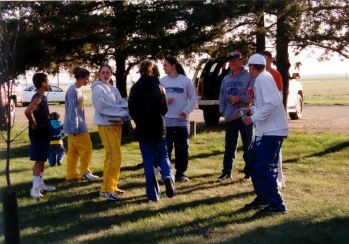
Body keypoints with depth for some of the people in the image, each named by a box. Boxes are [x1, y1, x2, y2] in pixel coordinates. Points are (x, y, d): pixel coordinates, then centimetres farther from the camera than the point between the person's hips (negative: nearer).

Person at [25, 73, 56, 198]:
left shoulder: (42, 97, 11)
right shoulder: (38, 98, -20)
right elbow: (27, 111, -35)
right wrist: (34, 124, -22)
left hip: (44, 134, 9)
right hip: (38, 135, -9)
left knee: (42, 160, 16)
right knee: (39, 161, -6)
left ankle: (40, 184, 25)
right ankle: (35, 188, -1)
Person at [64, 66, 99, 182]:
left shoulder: (78, 89, 13)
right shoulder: (73, 90, -17)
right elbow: (72, 110, -20)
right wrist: (74, 128, -21)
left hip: (79, 124, 9)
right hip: (76, 125, -9)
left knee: (73, 151, 11)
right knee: (86, 148, -3)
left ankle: (72, 174, 16)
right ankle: (84, 172, 6)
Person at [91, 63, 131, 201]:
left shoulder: (114, 89, 15)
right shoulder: (97, 88, -7)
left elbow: (122, 103, 4)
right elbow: (101, 107, -19)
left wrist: (124, 109, -19)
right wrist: (120, 110, -19)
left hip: (117, 124, 8)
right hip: (105, 125, -8)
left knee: (115, 155, 13)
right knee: (114, 156, -14)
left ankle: (112, 186, 23)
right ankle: (106, 189, -9)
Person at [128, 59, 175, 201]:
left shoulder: (135, 88, -1)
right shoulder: (158, 87, -3)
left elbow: (132, 111, 0)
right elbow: (164, 109, -4)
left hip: (143, 129, 0)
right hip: (158, 128, 0)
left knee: (148, 161, 5)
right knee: (163, 156, 12)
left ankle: (153, 194, 3)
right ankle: (168, 177, -19)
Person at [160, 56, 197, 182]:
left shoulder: (185, 80, -2)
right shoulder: (162, 81, 3)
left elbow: (193, 98, 2)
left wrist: (186, 110, -11)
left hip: (182, 120, -1)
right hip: (165, 120, 1)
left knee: (182, 148, 4)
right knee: (166, 148, 3)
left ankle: (180, 173, 15)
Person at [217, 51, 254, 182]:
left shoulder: (249, 77, -7)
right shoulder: (226, 79, 11)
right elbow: (222, 96, 12)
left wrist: (239, 99, -20)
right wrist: (223, 111, 0)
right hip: (230, 118, 5)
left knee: (248, 146, 3)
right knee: (229, 147, 11)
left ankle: (249, 172, 12)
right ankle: (226, 171, 19)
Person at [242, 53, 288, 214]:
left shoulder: (264, 78, -15)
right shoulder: (261, 78, 14)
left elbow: (272, 103, -26)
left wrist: (254, 118, -21)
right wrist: (252, 109, 15)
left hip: (272, 131, -10)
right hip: (265, 131, 10)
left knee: (264, 169, -7)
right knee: (255, 164, 18)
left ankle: (277, 205, 1)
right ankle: (263, 198, 29)